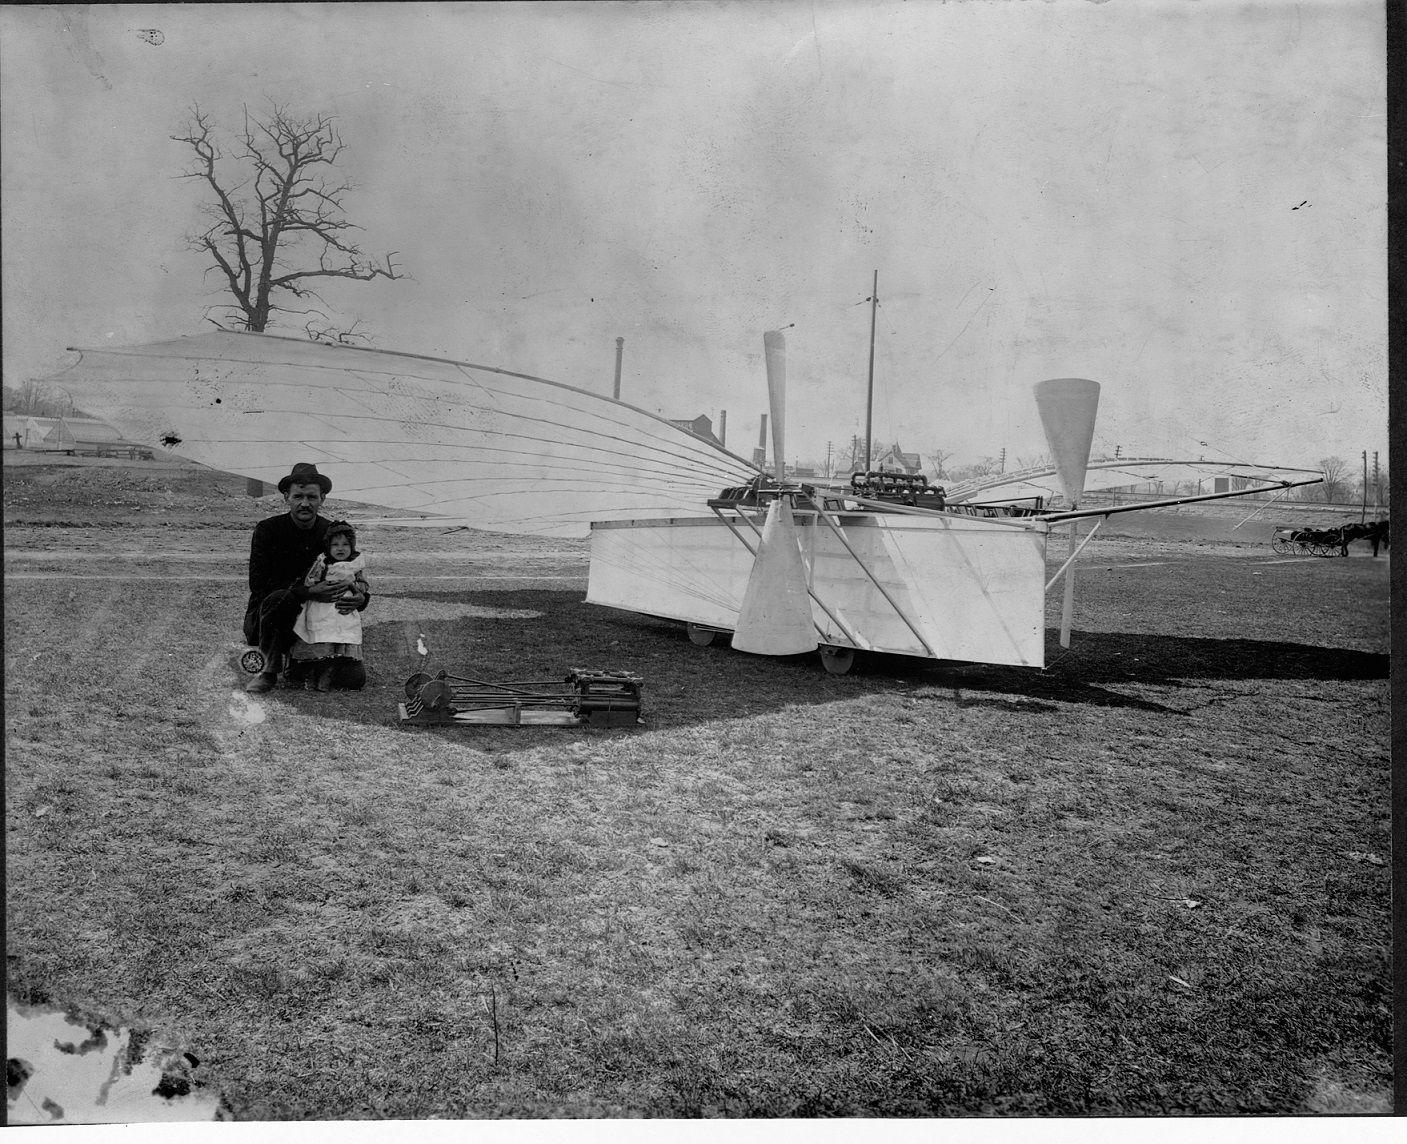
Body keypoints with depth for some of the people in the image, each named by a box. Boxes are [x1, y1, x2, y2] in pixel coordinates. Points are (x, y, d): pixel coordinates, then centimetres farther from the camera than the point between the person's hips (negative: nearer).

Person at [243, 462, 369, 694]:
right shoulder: (267, 530, -8)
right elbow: (258, 585, -17)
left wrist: (361, 598, -20)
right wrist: (308, 592, -31)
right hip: (265, 620, -3)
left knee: (354, 678, -15)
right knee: (278, 597, -37)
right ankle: (269, 670, -15)